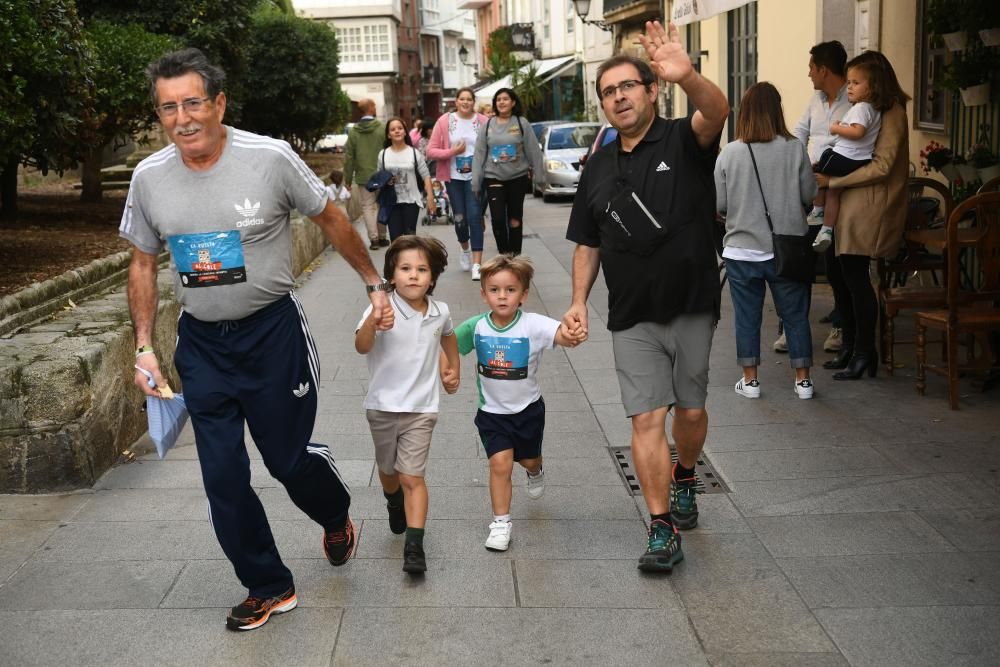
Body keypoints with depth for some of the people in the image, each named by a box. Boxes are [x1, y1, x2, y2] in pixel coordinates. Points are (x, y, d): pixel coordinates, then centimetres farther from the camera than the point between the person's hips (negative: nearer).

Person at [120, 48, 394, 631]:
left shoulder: (270, 158, -15)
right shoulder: (149, 178, -5)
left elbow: (332, 220, -1)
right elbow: (143, 264, 8)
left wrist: (375, 284, 5)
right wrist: (145, 346, 4)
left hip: (273, 331, -3)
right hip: (201, 341, 4)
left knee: (290, 457, 5)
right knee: (223, 477, 6)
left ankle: (337, 518, 41)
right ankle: (270, 589, 25)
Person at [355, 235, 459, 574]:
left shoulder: (440, 312, -5)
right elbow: (362, 347, -32)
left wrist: (454, 369, 26)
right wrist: (373, 320, -50)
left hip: (421, 409, 0)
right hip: (383, 406, 0)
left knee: (412, 477, -7)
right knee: (388, 470, 21)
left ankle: (414, 547, -7)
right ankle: (394, 505, 51)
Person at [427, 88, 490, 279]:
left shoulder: (483, 122, -3)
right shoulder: (445, 121, -2)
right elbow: (431, 151, -2)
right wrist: (452, 151, -15)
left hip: (475, 177, -1)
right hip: (453, 177, 1)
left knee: (475, 217, -9)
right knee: (460, 218, 8)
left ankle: (477, 264, -9)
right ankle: (465, 249, 38)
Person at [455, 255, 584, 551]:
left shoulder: (532, 324, -24)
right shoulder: (476, 326, -16)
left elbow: (561, 332, -41)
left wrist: (571, 335, -66)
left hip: (528, 408, 0)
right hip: (492, 410, 0)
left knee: (529, 459, 21)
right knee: (500, 463, -10)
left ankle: (535, 472, 58)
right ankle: (501, 522, 6)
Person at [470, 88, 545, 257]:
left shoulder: (521, 123, 1)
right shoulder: (488, 125, 4)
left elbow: (533, 151, 2)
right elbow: (479, 154, 4)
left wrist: (539, 176, 0)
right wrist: (476, 182, 0)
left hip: (518, 177, 0)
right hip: (494, 178, 0)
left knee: (515, 219, 5)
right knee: (498, 219, -11)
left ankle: (515, 256, 14)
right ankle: (504, 255, 2)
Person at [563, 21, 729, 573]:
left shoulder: (684, 142, -4)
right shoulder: (598, 169, 8)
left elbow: (717, 111, -28)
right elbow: (588, 243, 14)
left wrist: (686, 76, -49)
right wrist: (579, 300, 0)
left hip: (691, 306, -2)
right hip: (632, 316, 2)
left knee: (691, 409, 13)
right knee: (647, 418, -3)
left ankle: (684, 477, 42)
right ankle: (662, 529, 2)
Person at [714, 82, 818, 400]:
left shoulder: (729, 153, -9)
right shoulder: (795, 149, -8)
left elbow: (718, 205, -4)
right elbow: (809, 195, -1)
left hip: (742, 251, 0)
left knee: (747, 316, 12)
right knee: (796, 315, 13)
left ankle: (750, 380, 19)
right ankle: (803, 380, 20)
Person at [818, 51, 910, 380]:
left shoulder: (891, 114, -9)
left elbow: (881, 167, -16)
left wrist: (833, 181, -16)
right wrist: (824, 168, 2)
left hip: (868, 208, -9)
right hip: (848, 206, 9)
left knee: (854, 275, -6)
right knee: (838, 273, 9)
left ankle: (864, 353, 6)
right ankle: (851, 346, 21)